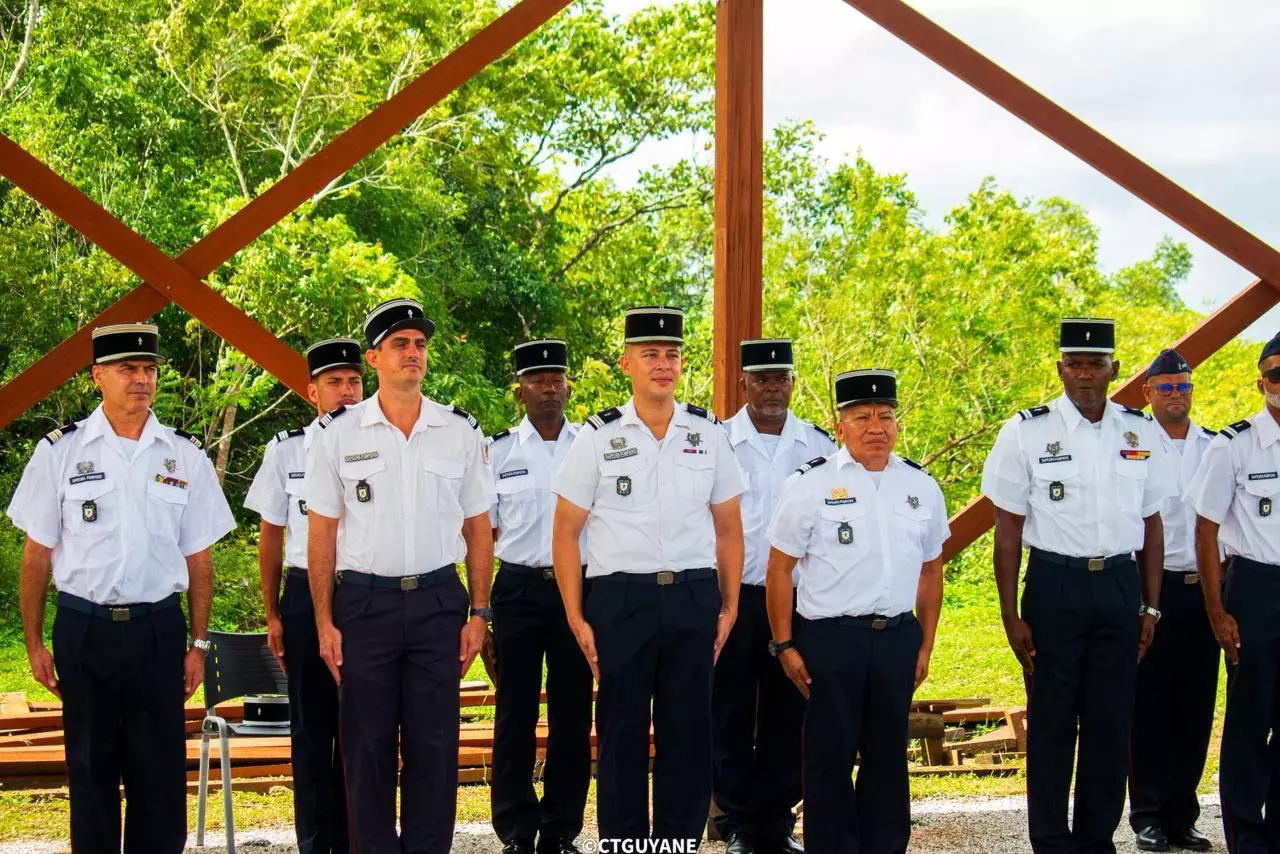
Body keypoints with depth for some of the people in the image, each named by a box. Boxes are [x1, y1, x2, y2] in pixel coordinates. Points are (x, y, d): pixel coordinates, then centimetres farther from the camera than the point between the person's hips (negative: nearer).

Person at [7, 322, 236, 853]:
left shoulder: (185, 457, 4)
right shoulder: (60, 452, 0)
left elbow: (198, 558, 7)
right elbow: (37, 555, 3)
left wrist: (198, 644, 4)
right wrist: (34, 644, 1)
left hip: (158, 629, 1)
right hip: (83, 628, -1)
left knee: (160, 773, 5)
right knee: (90, 770, 8)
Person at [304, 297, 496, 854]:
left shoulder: (459, 432, 5)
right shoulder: (339, 433, 1)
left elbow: (478, 529, 9)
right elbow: (322, 533, 2)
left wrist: (478, 613, 4)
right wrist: (325, 622, -3)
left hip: (438, 601, 1)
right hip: (363, 601, -1)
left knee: (434, 743, 4)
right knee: (367, 744, 4)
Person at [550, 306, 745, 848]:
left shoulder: (709, 434, 7)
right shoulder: (599, 437, 1)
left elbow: (728, 527, 12)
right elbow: (566, 531, 2)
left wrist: (729, 607, 5)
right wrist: (576, 618, -3)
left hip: (693, 599, 2)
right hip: (620, 599, -2)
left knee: (689, 734, 5)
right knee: (621, 735, 4)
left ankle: (680, 840, 16)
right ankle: (622, 845, 14)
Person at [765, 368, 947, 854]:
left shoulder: (921, 487, 8)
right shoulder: (810, 485, -3)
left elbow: (930, 570, 16)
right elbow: (779, 569, 0)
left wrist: (925, 645, 12)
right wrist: (785, 645, -4)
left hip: (898, 638, 3)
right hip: (830, 638, -3)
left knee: (888, 755, 10)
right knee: (830, 757, 2)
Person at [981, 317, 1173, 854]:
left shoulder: (1141, 433, 5)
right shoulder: (1026, 433, -4)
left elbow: (1151, 524, 11)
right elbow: (1008, 529, -2)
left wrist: (1150, 607, 8)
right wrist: (1011, 616, -5)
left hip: (1120, 586, 3)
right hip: (1054, 586, -3)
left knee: (1111, 723, 8)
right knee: (1051, 723, 4)